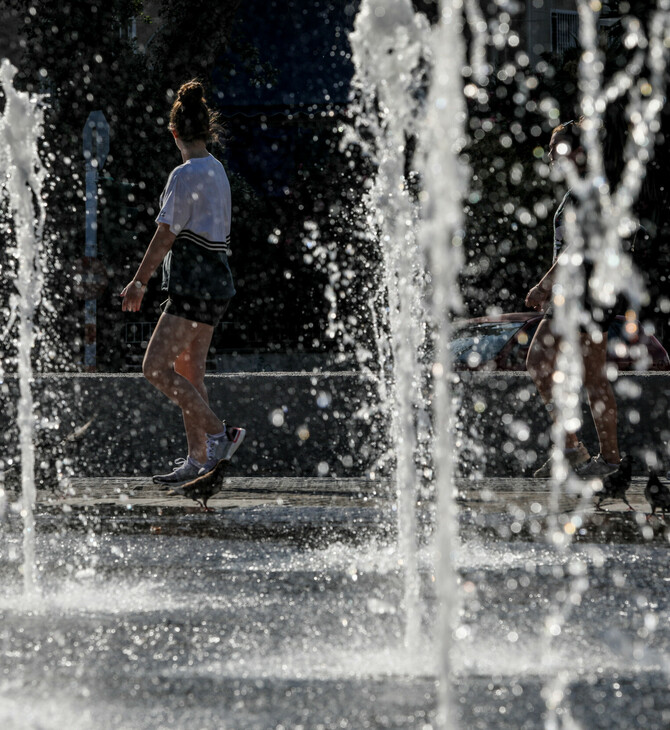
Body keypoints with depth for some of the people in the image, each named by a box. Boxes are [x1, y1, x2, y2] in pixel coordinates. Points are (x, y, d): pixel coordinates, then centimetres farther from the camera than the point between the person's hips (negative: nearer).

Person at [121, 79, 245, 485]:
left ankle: (218, 434, -12)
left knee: (156, 367, -10)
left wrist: (139, 282, -6)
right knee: (189, 373, 12)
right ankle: (199, 459, 13)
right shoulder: (217, 170, 12)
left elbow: (165, 235, -14)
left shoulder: (186, 175, -14)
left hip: (195, 283, -9)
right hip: (215, 280, 9)